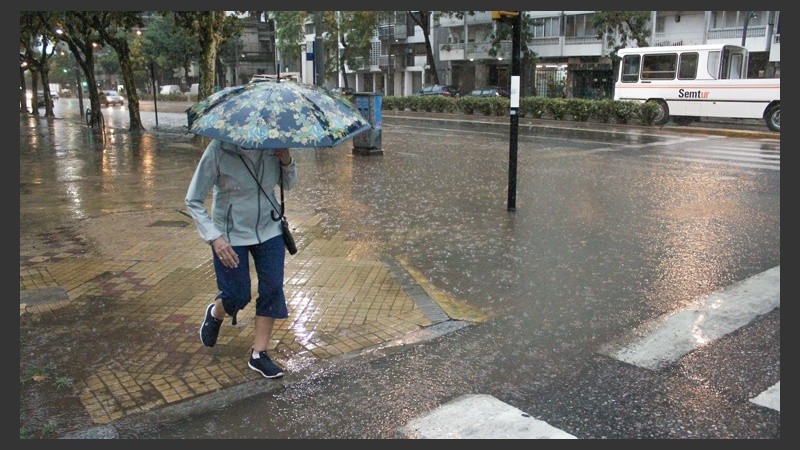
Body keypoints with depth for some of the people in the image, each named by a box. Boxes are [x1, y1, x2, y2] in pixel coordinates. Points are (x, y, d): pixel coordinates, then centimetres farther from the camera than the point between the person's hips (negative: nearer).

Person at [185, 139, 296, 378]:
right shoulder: (218, 150, -21)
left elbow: (289, 184, 6)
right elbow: (193, 201, -15)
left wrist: (287, 162, -16)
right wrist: (214, 238, -25)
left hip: (269, 230, 4)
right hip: (230, 235, -3)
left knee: (272, 289, -1)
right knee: (237, 296, 2)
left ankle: (258, 354, 16)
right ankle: (215, 313, 41)